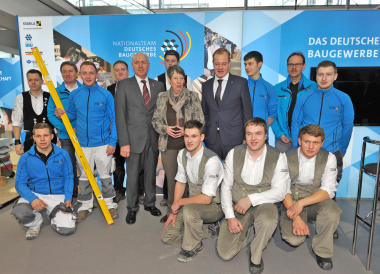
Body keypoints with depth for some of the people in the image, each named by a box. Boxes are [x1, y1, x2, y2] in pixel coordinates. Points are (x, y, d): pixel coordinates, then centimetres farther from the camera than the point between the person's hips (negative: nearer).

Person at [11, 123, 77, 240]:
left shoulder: (63, 154, -3)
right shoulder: (26, 158, -3)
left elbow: (68, 177, 3)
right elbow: (20, 183, -2)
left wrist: (68, 198, -10)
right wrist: (32, 198, -21)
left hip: (58, 196, 0)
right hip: (35, 194, 1)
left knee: (68, 229, -14)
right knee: (19, 212, -32)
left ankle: (53, 214, 22)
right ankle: (36, 223, 6)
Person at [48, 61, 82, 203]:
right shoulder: (56, 92, 4)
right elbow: (51, 114, 0)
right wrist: (66, 128, -12)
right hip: (65, 137, 1)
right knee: (69, 166, 9)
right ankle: (73, 195, 23)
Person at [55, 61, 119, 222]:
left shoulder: (106, 94, -4)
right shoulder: (74, 95, 4)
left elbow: (113, 119, -3)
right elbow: (72, 115, 15)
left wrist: (112, 142, -8)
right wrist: (62, 114, -8)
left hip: (102, 144, -2)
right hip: (82, 144, 3)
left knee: (105, 175, 9)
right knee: (84, 176, 13)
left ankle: (109, 204, 25)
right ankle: (86, 206, 28)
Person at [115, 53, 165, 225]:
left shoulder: (158, 86, 9)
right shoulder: (124, 85, 0)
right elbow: (120, 115, -5)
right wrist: (124, 142, -12)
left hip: (153, 138, 3)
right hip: (134, 138, -2)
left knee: (151, 173, 13)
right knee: (132, 175, 6)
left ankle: (150, 203, 32)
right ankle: (132, 208, 24)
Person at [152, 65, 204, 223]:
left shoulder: (193, 97, 1)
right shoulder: (162, 98, 6)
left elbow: (200, 121, 1)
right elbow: (155, 120, 10)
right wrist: (165, 129, -9)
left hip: (188, 145, -2)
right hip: (168, 146, 2)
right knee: (171, 178, 11)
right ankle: (171, 210, 28)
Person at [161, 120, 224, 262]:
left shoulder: (211, 161, -27)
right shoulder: (182, 154, -4)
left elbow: (206, 198, -26)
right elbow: (180, 182, 7)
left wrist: (179, 202, -16)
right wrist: (174, 211, 1)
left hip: (212, 206, -7)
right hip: (193, 202, 7)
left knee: (189, 210, -38)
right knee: (167, 237, 2)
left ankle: (192, 247, -9)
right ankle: (207, 230, 12)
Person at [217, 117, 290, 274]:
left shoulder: (277, 157, -9)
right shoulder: (234, 154, -4)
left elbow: (280, 192, -12)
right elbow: (226, 187, -2)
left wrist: (251, 199, -23)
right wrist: (230, 216, -9)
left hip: (263, 204, -1)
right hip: (237, 208, 2)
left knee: (267, 222, -38)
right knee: (225, 254, -9)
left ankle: (256, 257, -6)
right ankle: (251, 232, 19)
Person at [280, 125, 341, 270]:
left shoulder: (328, 158, -9)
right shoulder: (287, 158, -13)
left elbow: (328, 190, -16)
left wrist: (301, 203, -29)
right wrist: (296, 218, -24)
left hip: (317, 201, 1)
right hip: (292, 203, -1)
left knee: (332, 212, -33)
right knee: (294, 239, -21)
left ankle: (322, 251, -5)